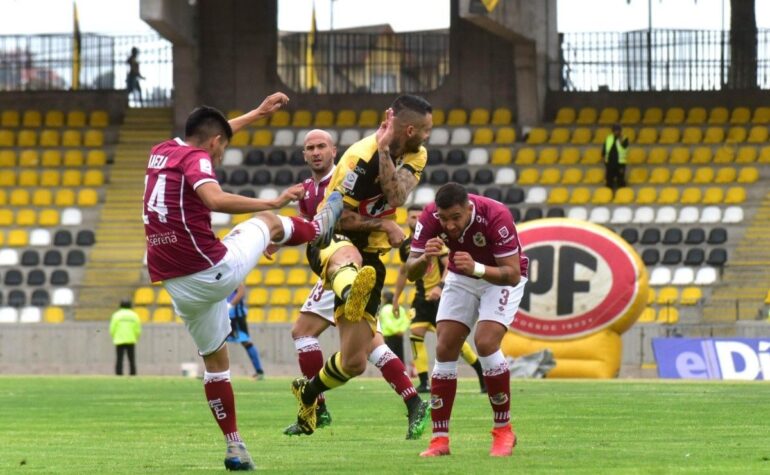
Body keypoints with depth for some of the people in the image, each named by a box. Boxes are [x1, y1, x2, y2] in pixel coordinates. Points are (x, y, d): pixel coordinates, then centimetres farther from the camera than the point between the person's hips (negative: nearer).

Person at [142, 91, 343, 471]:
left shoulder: (161, 152, 14)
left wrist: (257, 113, 41)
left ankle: (235, 448, 18)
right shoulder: (196, 158, -10)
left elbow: (207, 132, 33)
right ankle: (320, 228, 50)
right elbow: (215, 199, -32)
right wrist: (274, 202, -29)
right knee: (268, 222, 20)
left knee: (215, 360, 20)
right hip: (214, 271, -7)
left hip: (177, 286, 7)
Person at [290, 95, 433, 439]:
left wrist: (384, 150, -25)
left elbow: (396, 197, -19)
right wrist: (384, 224, -12)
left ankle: (308, 392, 34)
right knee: (347, 255, -47)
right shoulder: (361, 157, -18)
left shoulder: (415, 156, 2)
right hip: (332, 242, -6)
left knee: (354, 362, 2)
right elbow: (339, 216, -15)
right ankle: (351, 293, -84)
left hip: (370, 257, 6)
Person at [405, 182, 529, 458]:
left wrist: (477, 268, -50)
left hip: (501, 279, -4)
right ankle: (440, 439, -2)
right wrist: (424, 258, -43)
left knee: (486, 343, -23)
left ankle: (504, 431, -9)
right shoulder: (430, 218, -23)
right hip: (461, 279, 4)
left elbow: (513, 274, -33)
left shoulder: (495, 216, -34)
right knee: (445, 350, -8)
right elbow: (411, 273, -20)